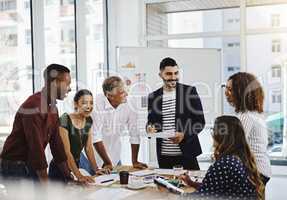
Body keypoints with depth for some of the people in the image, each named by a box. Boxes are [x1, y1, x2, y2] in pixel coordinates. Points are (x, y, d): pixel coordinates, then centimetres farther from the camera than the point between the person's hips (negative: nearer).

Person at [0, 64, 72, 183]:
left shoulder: (53, 108, 6)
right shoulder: (33, 105, -23)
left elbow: (56, 143, 7)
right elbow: (36, 146, -25)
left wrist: (69, 178, 5)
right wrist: (45, 185, -24)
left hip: (32, 166, 8)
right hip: (15, 167, -8)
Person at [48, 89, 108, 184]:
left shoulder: (88, 120, 0)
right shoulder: (65, 120, -21)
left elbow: (88, 148, 5)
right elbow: (66, 152, -26)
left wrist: (96, 169, -5)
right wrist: (79, 176, -33)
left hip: (75, 167, 6)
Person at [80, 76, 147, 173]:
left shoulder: (128, 105, -12)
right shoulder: (97, 104, -25)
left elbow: (134, 135, -3)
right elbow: (96, 136, -24)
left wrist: (135, 162, 0)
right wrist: (107, 163, -19)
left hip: (114, 157, 4)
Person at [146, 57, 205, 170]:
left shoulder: (190, 91, -1)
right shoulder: (153, 96, 7)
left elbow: (200, 121, -2)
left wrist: (184, 135, -17)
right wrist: (150, 128, -7)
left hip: (186, 152, -2)